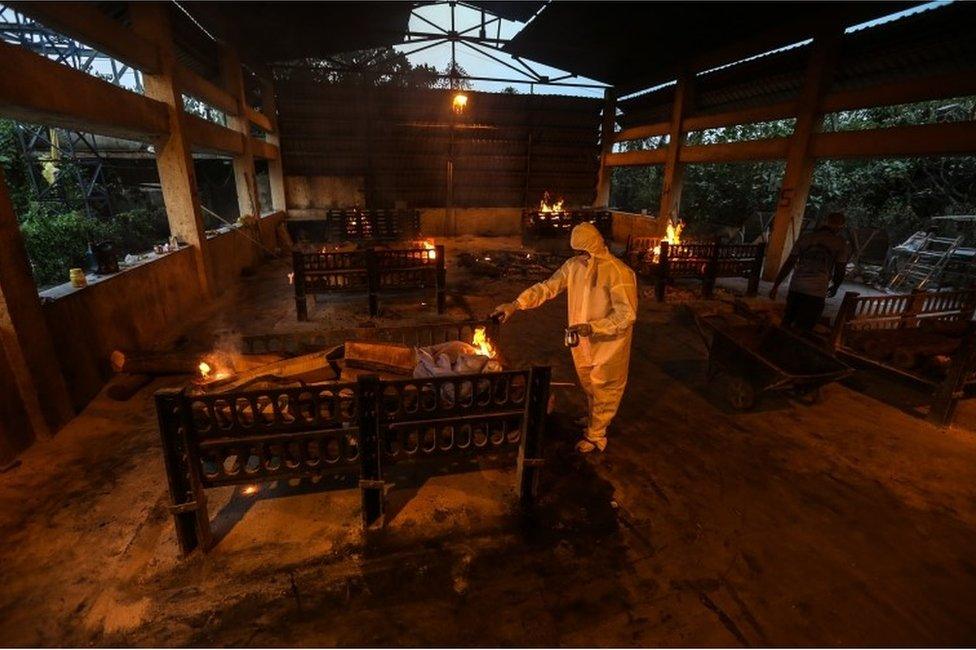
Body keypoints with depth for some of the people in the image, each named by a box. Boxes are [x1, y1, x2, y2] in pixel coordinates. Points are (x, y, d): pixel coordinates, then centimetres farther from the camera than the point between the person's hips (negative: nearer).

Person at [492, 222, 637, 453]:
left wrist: (592, 327, -33)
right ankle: (594, 419, 49)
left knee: (602, 390, 12)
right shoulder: (574, 266, -6)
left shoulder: (619, 273, -24)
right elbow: (547, 288, -4)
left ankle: (595, 435, 30)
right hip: (583, 343, 6)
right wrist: (515, 304, -15)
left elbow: (627, 315, -23)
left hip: (608, 345, -5)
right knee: (589, 387, 24)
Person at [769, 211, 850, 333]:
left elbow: (788, 264, 5)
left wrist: (776, 285, 8)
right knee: (802, 330, 1)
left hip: (796, 288, 3)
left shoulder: (805, 237, 8)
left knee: (786, 324, 15)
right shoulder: (840, 243, 2)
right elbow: (840, 270, 6)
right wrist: (835, 287, 25)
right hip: (817, 292, -3)